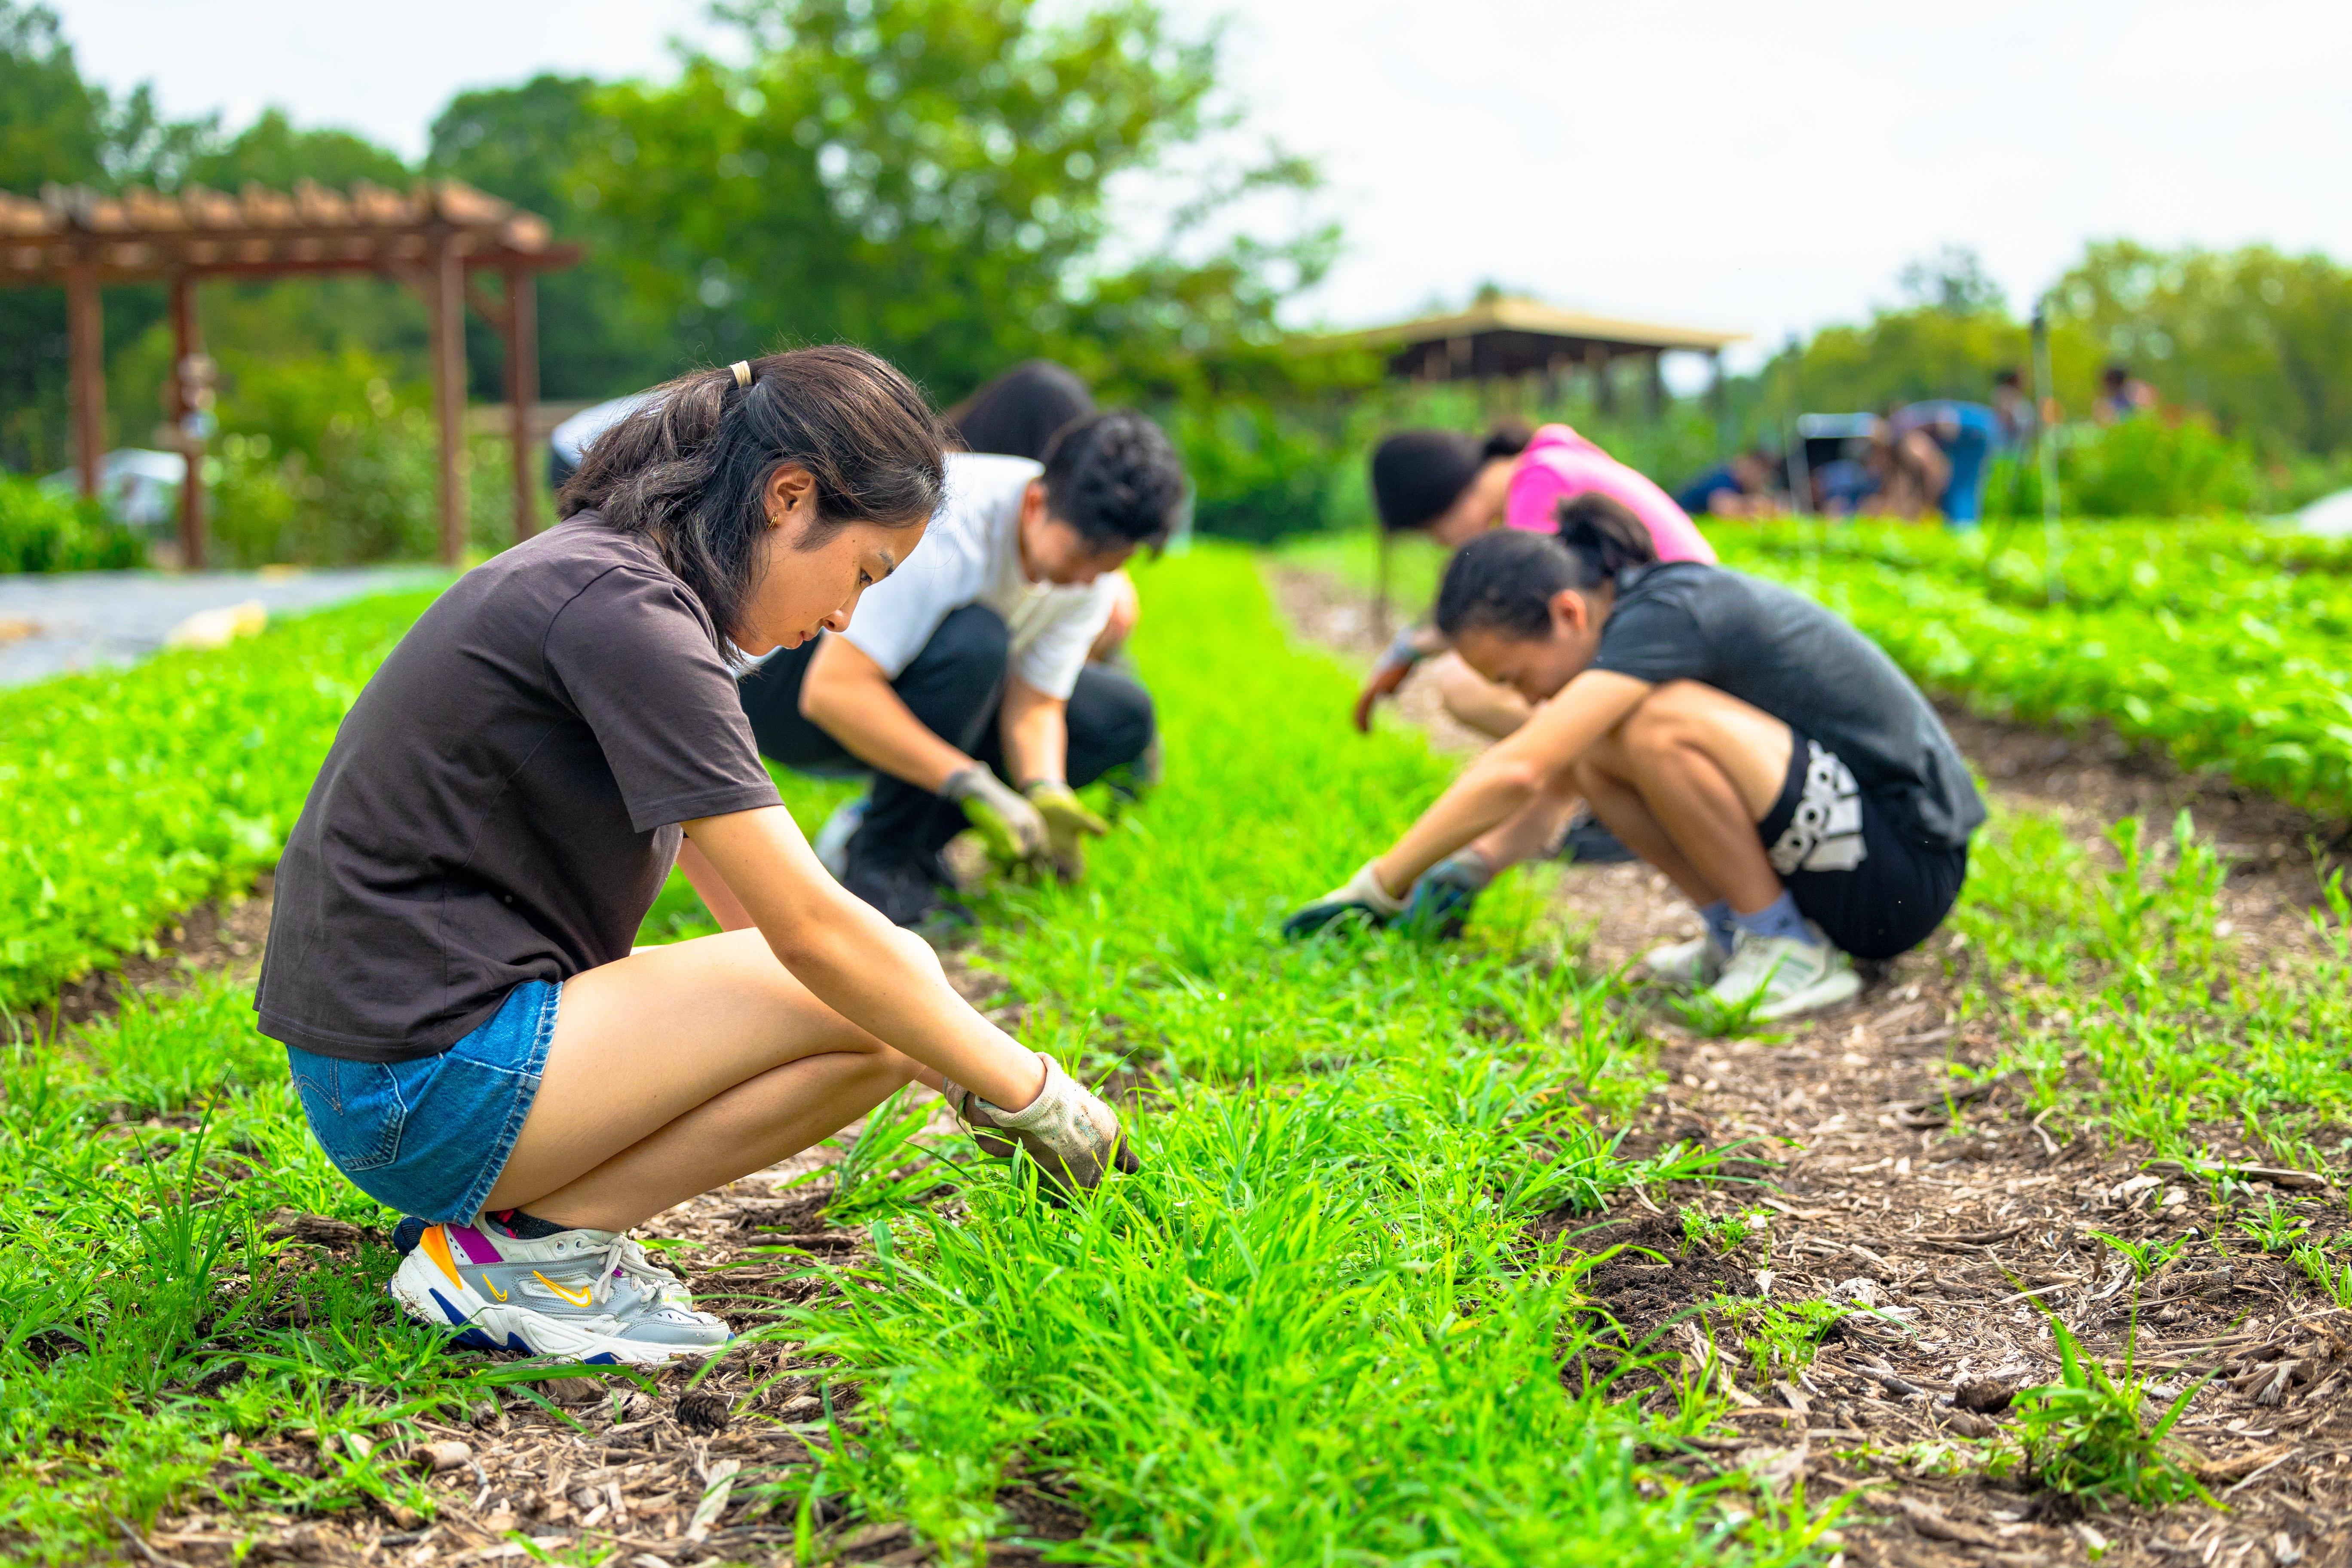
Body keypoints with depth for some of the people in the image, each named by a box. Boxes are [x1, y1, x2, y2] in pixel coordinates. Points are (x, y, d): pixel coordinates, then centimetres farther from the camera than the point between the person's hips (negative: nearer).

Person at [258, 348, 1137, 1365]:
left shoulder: (601, 577, 12)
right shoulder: (624, 609, -18)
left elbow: (768, 893, 16)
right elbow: (811, 928, -19)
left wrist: (968, 1073, 13)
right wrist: (1029, 1092, -9)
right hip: (425, 1084, -10)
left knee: (886, 1013, 8)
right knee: (858, 999, -13)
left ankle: (495, 1206, 7)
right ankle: (528, 1244, -7)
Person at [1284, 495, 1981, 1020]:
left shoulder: (1667, 612, -21)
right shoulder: (1635, 610, 7)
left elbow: (1518, 773, -29)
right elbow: (1549, 771, 21)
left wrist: (1380, 885, -22)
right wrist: (1464, 873, 17)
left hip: (1909, 867, -9)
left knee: (1656, 720, -26)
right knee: (1591, 750, 4)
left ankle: (1792, 953, -11)